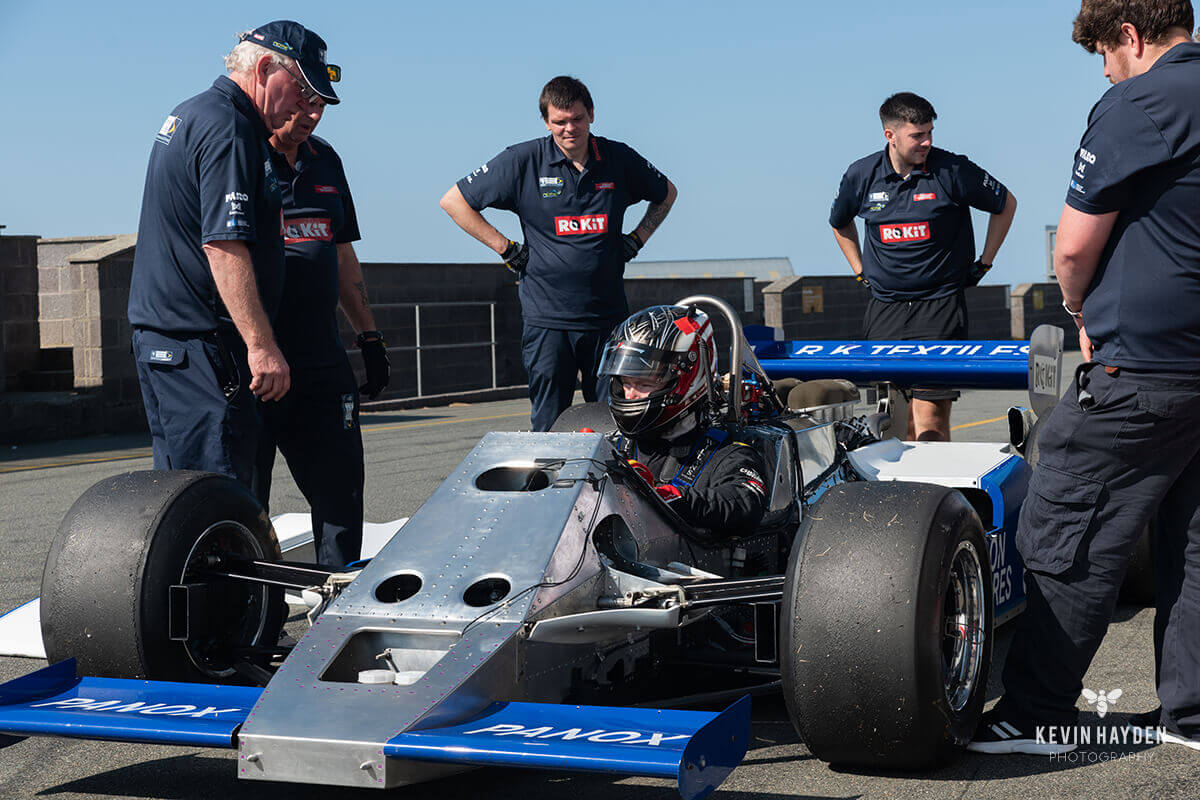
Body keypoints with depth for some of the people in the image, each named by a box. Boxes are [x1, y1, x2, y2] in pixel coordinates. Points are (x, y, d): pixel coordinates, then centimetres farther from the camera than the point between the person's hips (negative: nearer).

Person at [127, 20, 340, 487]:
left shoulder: (189, 115, 19)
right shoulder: (228, 129, -15)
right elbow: (223, 245, -23)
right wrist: (261, 345, -25)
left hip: (160, 336, 11)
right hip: (200, 344, -11)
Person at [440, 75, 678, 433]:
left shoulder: (619, 159, 5)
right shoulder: (524, 161, -2)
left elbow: (666, 193, 25)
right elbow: (454, 201, 3)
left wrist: (635, 240, 11)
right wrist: (506, 249, -1)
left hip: (608, 316, 2)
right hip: (547, 319, -2)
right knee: (550, 426, -2)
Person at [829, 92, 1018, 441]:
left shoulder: (951, 170, -5)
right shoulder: (861, 175, 4)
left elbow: (1005, 204, 10)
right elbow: (840, 223, 26)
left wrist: (983, 264, 9)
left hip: (939, 307, -4)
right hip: (884, 308, 4)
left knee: (930, 417, -12)